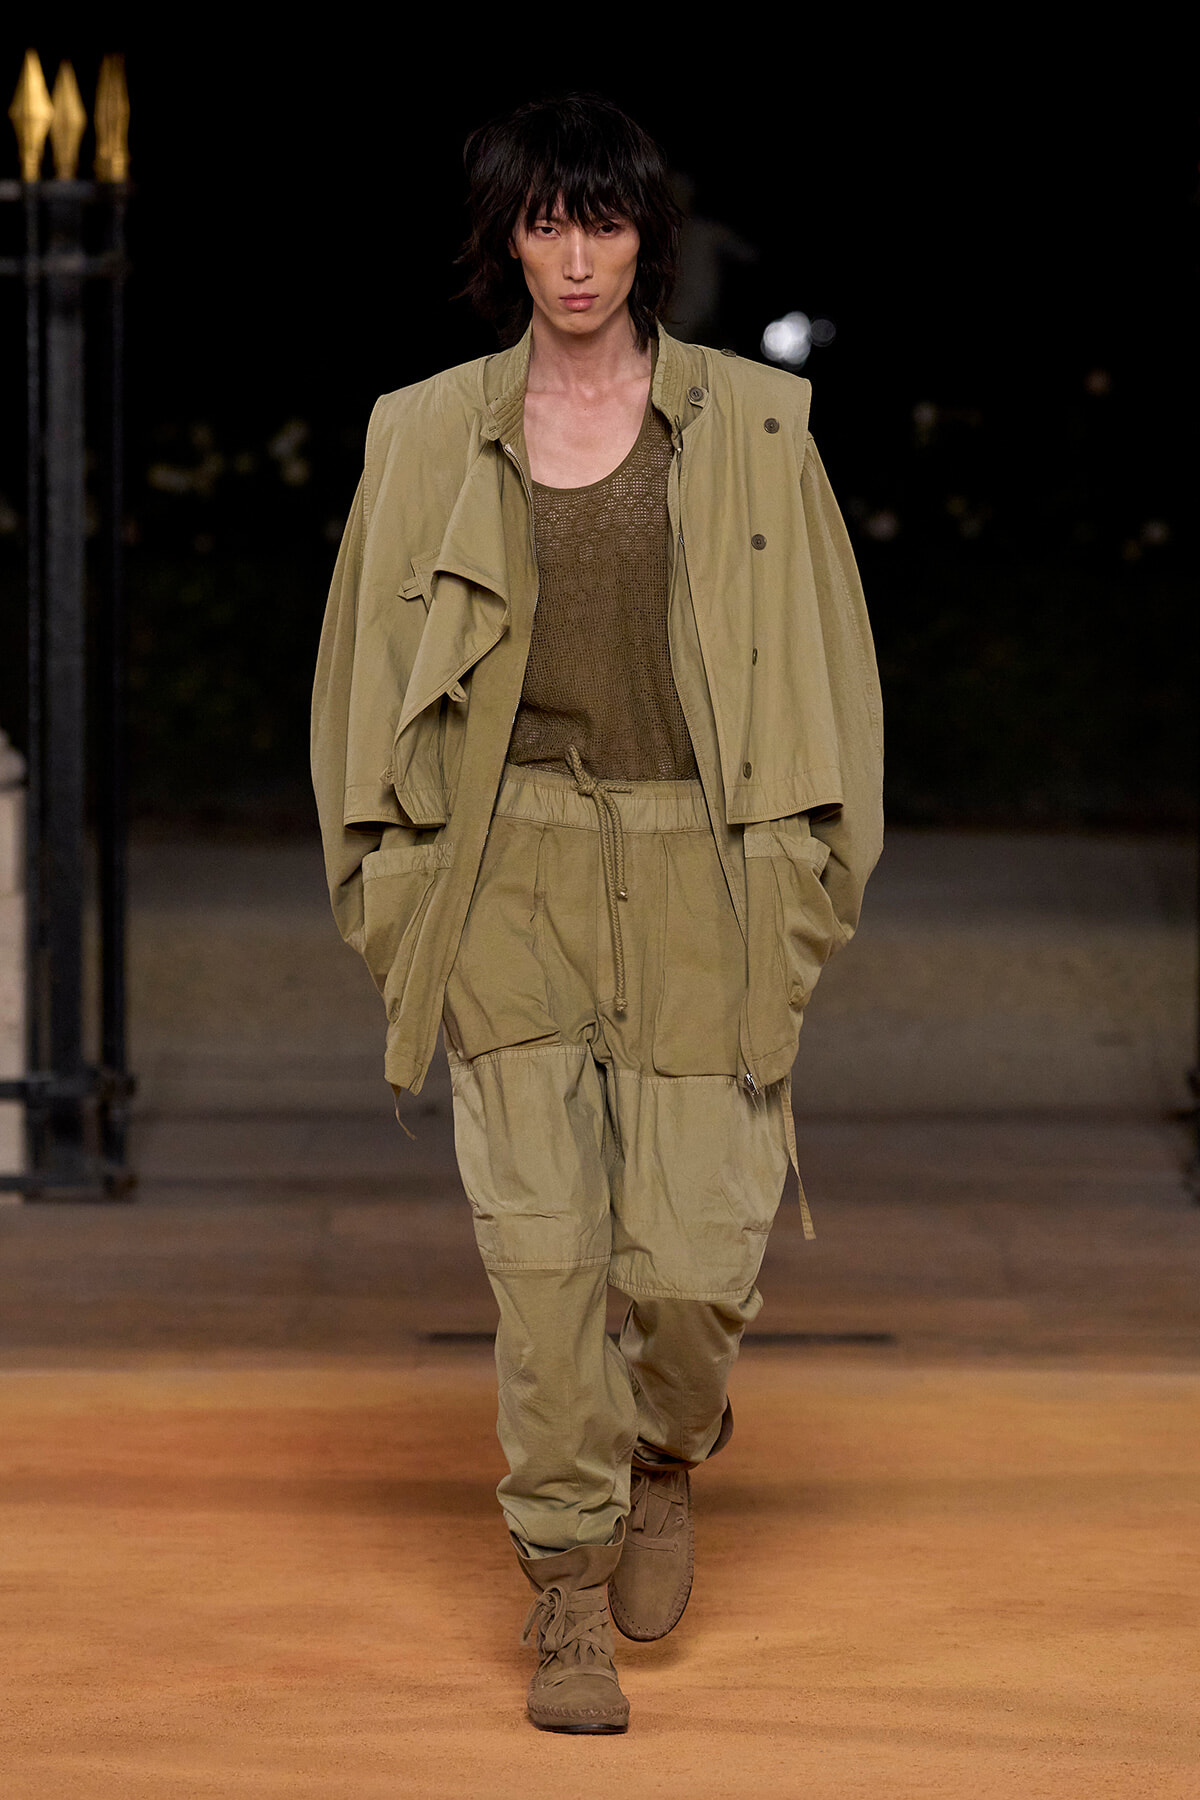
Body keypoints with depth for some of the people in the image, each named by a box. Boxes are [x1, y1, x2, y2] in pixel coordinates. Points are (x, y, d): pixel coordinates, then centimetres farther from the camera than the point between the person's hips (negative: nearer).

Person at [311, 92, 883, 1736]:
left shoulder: (752, 424, 4)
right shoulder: (431, 436, 6)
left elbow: (826, 663, 6)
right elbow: (373, 677, 11)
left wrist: (804, 899, 0)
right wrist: (395, 907, 5)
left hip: (697, 874, 0)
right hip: (512, 872, 0)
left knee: (697, 1255, -5)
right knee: (543, 1246, -6)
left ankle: (667, 1450, 29)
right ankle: (570, 1590, 7)